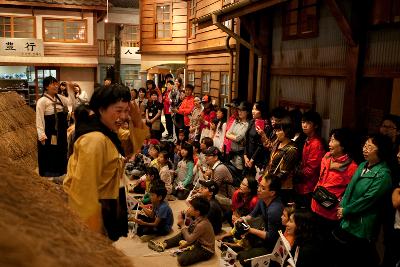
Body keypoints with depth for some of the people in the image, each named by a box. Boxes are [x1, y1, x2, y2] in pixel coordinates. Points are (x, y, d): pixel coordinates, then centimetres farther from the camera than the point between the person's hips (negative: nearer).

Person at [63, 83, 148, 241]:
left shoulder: (108, 133, 2)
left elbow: (132, 147, 13)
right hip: (93, 207, -9)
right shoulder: (94, 140, -27)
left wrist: (137, 121, -5)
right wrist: (91, 226, -23)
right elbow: (85, 186, -28)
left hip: (105, 207, 9)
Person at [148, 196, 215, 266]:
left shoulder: (202, 224, -29)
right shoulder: (199, 218, -2)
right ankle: (164, 244, 12)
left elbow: (189, 239, -20)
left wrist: (182, 225, -11)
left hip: (206, 250, -9)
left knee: (182, 259, -28)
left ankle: (189, 249, -1)